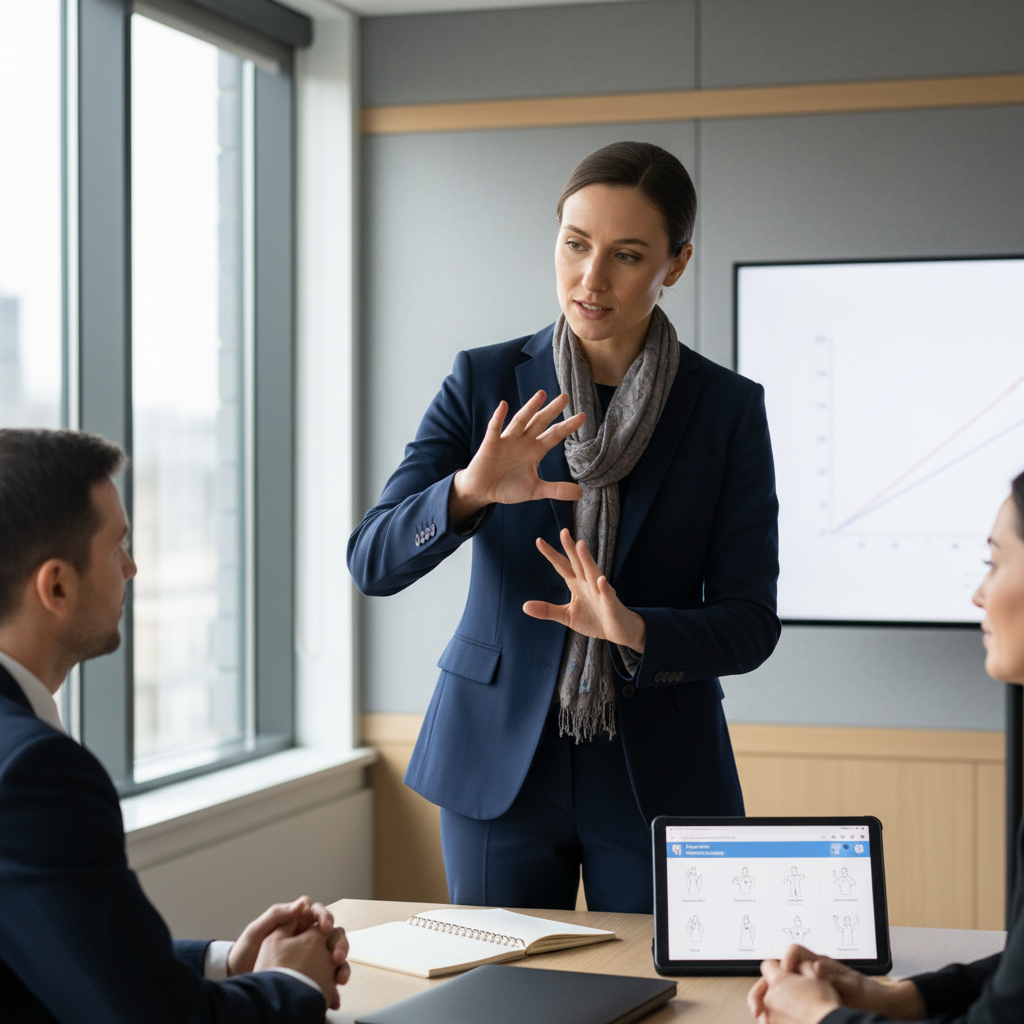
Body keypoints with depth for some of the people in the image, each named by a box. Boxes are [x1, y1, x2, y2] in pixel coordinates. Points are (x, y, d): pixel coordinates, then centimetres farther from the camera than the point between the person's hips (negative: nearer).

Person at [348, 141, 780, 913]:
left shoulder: (728, 408, -3)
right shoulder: (486, 383, -2)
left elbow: (750, 625, -5)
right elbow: (373, 562, -10)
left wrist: (633, 631, -24)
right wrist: (468, 491, -29)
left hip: (656, 777, 0)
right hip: (500, 762, 0)